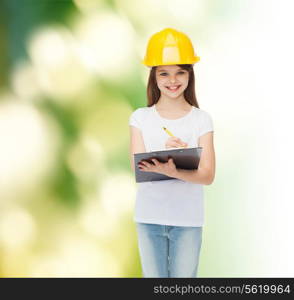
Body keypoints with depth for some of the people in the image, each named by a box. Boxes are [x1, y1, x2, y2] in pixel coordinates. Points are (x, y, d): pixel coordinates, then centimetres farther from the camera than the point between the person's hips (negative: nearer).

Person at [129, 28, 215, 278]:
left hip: (188, 219, -1)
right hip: (149, 218, 1)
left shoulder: (201, 119, -2)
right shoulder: (140, 118, 1)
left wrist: (172, 171, -29)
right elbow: (137, 168, -9)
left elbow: (208, 175, -9)